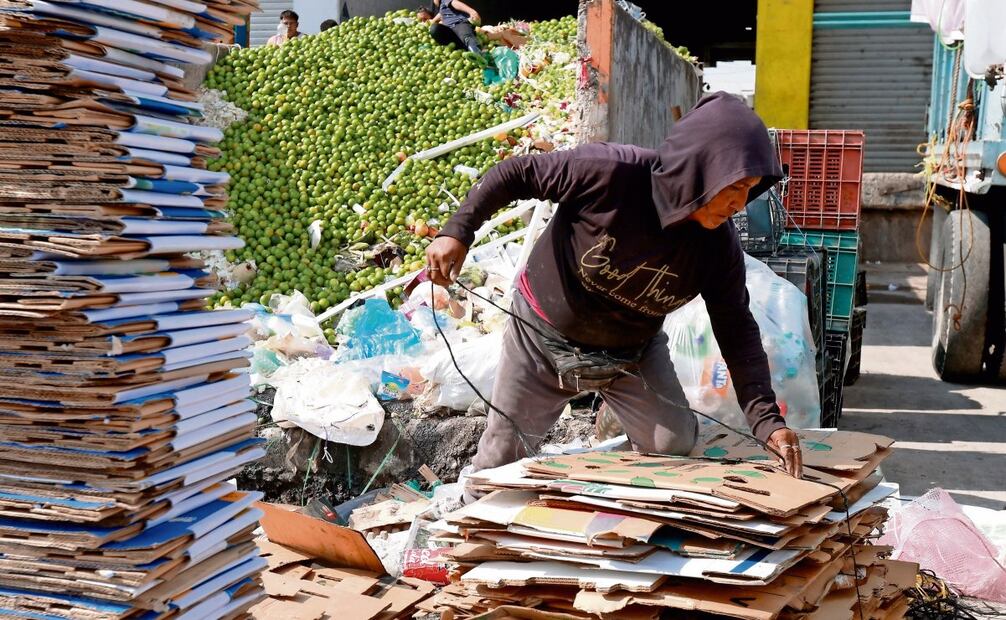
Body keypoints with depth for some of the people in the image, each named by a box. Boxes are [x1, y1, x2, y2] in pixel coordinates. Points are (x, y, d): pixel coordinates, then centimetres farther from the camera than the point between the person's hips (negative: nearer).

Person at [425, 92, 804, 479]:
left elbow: (738, 332, -13)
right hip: (544, 338, -3)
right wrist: (457, 232, -26)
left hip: (632, 352, 3)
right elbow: (516, 174, -21)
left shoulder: (719, 244, -18)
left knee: (674, 446, -6)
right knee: (501, 459, 7)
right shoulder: (611, 172, -32)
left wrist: (767, 420, -22)